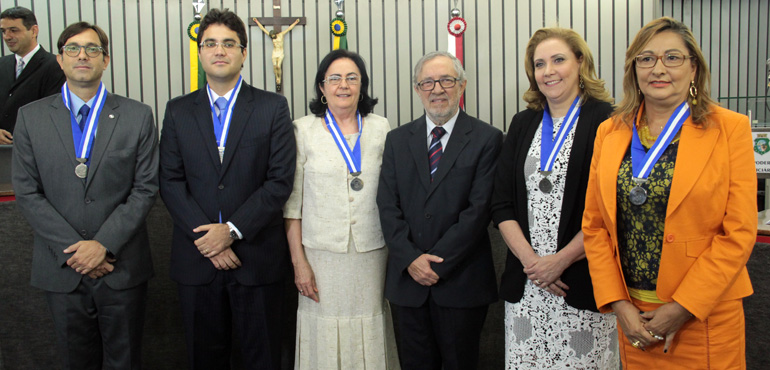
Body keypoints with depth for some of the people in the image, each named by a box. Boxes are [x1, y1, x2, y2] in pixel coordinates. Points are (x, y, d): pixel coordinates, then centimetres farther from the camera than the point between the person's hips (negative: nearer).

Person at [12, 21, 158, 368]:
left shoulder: (137, 116, -1)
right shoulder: (31, 117, 2)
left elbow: (145, 189, -4)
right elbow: (27, 193, -2)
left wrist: (104, 244, -14)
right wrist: (73, 249, -11)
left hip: (122, 268, -1)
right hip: (61, 267, 1)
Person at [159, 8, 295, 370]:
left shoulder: (273, 107, 1)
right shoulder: (178, 110, 7)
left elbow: (280, 180, -7)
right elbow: (170, 181, 1)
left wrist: (232, 230, -14)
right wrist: (207, 239, -11)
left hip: (257, 256, -2)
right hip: (197, 259, 2)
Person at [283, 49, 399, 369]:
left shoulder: (381, 129, 5)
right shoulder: (304, 130, 1)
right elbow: (292, 202, 0)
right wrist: (298, 261, -5)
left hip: (372, 255, 2)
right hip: (322, 255, -1)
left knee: (370, 338, 7)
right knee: (324, 340, 5)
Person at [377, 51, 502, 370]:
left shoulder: (486, 139, -2)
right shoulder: (397, 140, 9)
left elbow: (479, 208, -10)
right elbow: (387, 206, 2)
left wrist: (437, 262, -14)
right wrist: (411, 259, -10)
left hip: (462, 281, -3)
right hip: (407, 279, 3)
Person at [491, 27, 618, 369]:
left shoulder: (605, 121, -3)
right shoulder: (523, 124, 11)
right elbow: (502, 204, 7)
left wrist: (561, 260, -12)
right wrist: (528, 258, -6)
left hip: (583, 282, -4)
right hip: (525, 283, 4)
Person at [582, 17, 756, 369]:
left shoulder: (730, 129, -5)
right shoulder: (609, 132, 4)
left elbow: (739, 233, -9)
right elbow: (594, 225, 5)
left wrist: (683, 308, -12)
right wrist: (617, 303, -4)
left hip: (705, 312, -3)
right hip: (631, 312, 3)